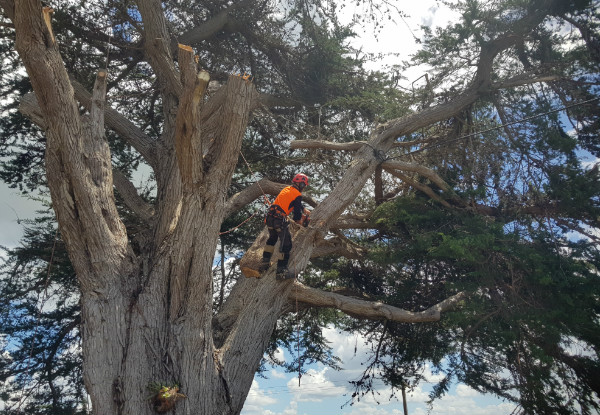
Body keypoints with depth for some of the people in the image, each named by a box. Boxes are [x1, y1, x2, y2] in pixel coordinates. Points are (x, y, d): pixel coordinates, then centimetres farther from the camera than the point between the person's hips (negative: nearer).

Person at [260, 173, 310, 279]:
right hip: (279, 220, -9)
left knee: (272, 239, 29)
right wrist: (300, 221, 13)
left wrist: (304, 210, 37)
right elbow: (297, 212, -6)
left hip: (269, 217, 9)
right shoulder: (297, 195, -4)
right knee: (286, 245, -3)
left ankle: (265, 263, 30)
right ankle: (281, 271, -7)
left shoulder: (286, 189, 21)